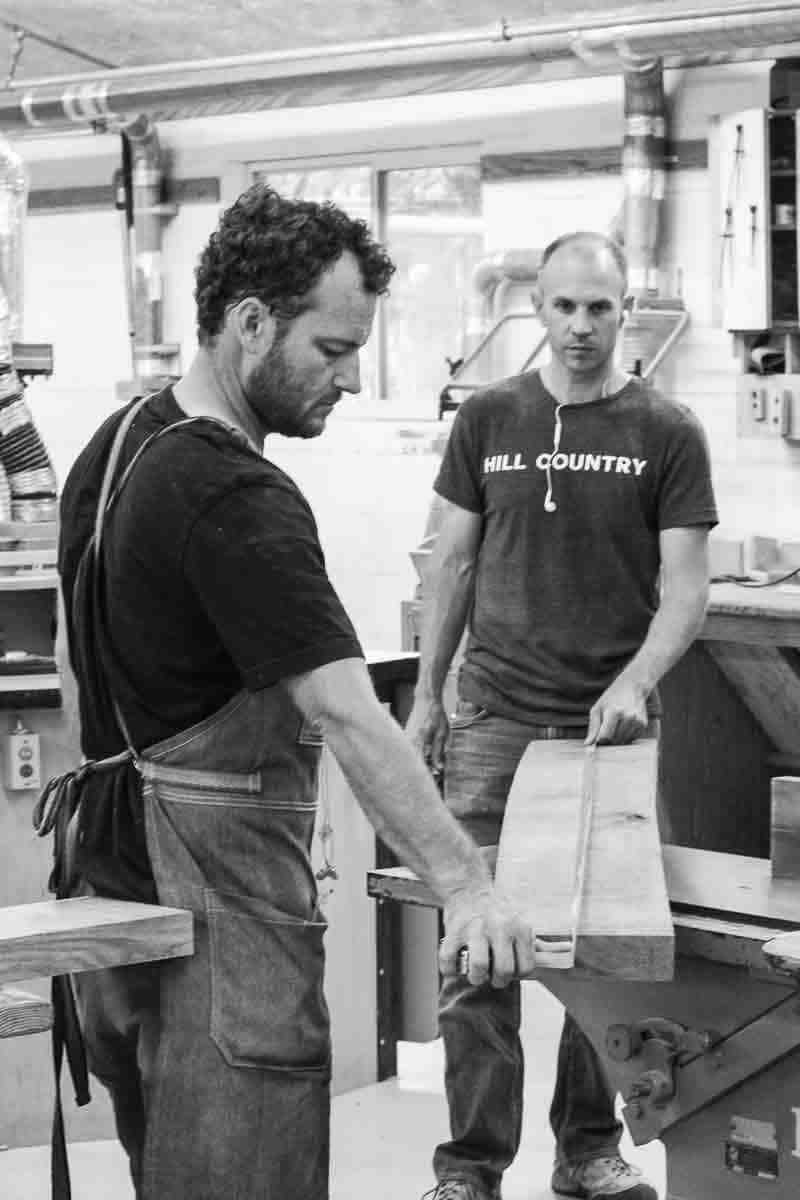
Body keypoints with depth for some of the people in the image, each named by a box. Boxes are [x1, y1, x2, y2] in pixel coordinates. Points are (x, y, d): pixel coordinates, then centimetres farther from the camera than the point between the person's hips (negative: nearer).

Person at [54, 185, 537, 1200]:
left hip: (119, 878, 10)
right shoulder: (235, 499, -22)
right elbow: (344, 714, -29)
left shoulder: (118, 442, 10)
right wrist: (464, 886, -31)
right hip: (215, 888, -10)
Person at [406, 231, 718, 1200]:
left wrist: (634, 684, -17)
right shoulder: (488, 420, 6)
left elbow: (686, 583, -1)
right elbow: (453, 564, 10)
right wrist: (426, 697, 6)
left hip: (611, 722, 0)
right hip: (495, 718, 0)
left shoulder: (666, 434, 2)